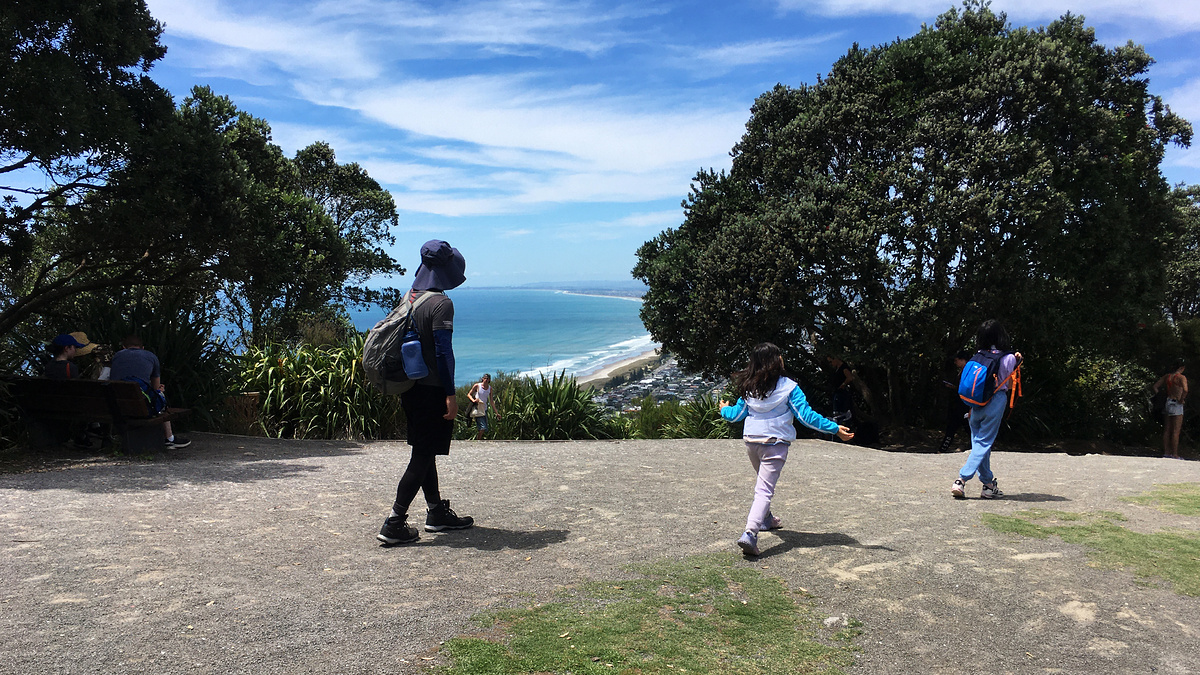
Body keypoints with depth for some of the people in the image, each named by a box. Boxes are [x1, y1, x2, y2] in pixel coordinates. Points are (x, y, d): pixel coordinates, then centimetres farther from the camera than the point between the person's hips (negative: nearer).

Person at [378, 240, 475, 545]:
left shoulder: (409, 299, 11)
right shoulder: (440, 303, -15)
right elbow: (443, 352, -19)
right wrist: (450, 394, -16)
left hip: (411, 387, 9)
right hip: (432, 390, -9)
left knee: (424, 451, 16)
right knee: (423, 455, -3)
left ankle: (436, 512, 28)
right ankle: (394, 523, -3)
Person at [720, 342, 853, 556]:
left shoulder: (749, 387, 4)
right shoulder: (788, 387, -9)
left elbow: (736, 415, 12)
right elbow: (806, 416, -10)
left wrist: (725, 409, 35)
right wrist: (835, 428, -4)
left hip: (751, 441, 5)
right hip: (775, 443, -5)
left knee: (763, 481, 29)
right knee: (765, 489, -8)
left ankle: (765, 519, 47)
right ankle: (750, 533, -24)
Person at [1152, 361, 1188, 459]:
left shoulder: (1167, 376, 9)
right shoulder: (1181, 377, -10)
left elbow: (1155, 386, 12)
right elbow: (1185, 390, -28)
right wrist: (1181, 400, -13)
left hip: (1167, 403, 7)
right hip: (1176, 405, -7)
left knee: (1167, 430, 10)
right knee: (1176, 431, -3)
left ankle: (1166, 452, 13)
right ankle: (1174, 454, -2)